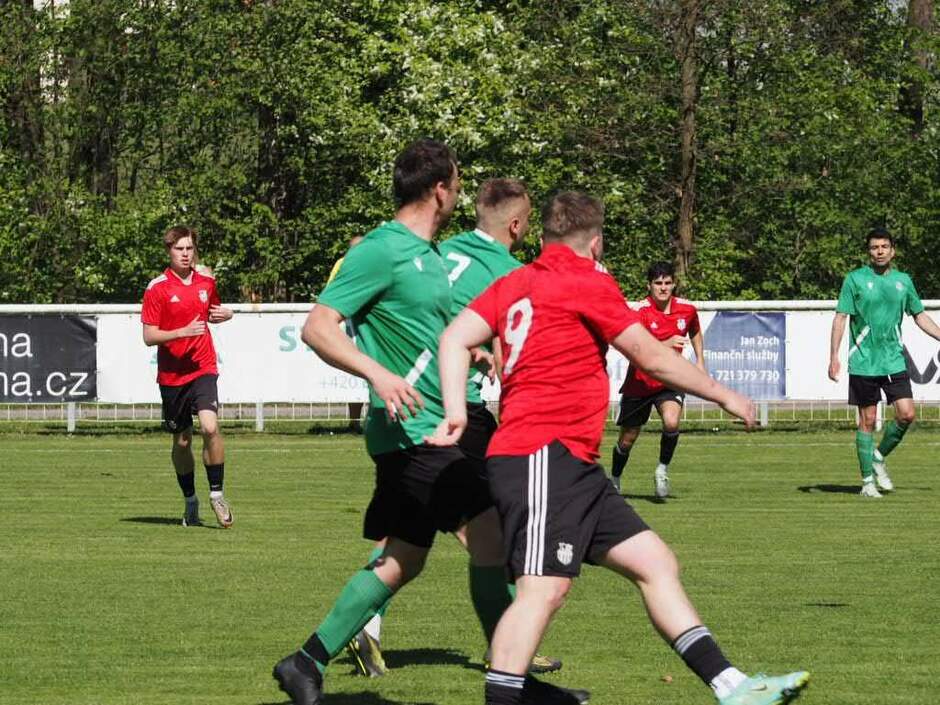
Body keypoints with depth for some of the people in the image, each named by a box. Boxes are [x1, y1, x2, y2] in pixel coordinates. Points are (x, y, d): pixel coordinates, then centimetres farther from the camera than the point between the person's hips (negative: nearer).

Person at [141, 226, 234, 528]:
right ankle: (190, 501, 27)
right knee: (182, 441, 9)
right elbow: (149, 336, -8)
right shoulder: (158, 288, -6)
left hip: (203, 369, 1)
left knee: (210, 427, -20)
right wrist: (183, 331, -21)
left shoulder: (206, 282, 5)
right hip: (172, 374, -1)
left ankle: (217, 493, -7)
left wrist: (224, 314, 2)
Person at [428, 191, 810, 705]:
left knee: (655, 562, 8)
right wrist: (724, 396, 11)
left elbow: (456, 338, 4)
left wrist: (456, 410, -5)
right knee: (545, 587, -19)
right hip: (543, 455, -9)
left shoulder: (515, 284, 18)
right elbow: (652, 359, 0)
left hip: (572, 468, 9)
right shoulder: (586, 281, -3)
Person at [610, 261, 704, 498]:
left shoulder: (687, 309, -4)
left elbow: (695, 332, 21)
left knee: (671, 422, -27)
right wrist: (665, 344, -45)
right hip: (640, 382, -2)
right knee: (628, 438, 9)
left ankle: (663, 470, -4)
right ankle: (614, 480, 35)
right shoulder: (640, 311, -18)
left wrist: (700, 361, 14)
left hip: (670, 382, 2)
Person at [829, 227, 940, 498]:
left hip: (894, 361, 3)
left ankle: (879, 457, 16)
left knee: (906, 415, -7)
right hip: (863, 362, -3)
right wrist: (834, 357, -10)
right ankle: (868, 480, 9)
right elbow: (840, 318, -3)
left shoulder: (903, 280, 9)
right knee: (867, 421, 1)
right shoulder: (855, 279, -2)